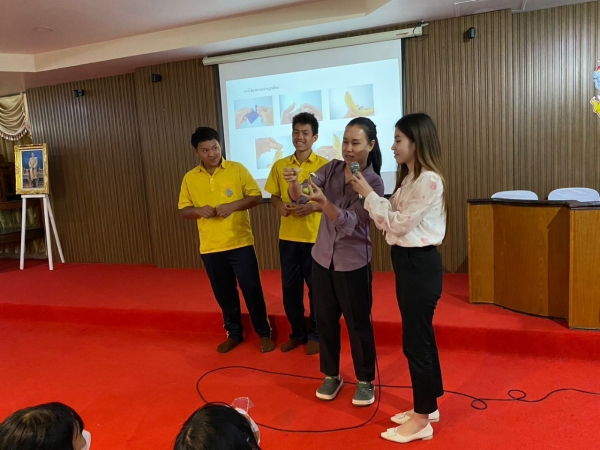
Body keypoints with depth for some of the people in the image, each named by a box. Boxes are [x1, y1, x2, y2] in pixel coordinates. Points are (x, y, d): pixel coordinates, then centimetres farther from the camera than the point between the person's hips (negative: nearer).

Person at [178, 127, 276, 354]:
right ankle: (234, 333, 31)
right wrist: (198, 210, -14)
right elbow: (183, 210, 8)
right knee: (224, 294, 13)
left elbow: (256, 197, -2)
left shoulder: (238, 169, -3)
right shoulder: (190, 178, 3)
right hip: (210, 248, 3)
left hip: (240, 243, -2)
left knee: (252, 290, 2)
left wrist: (233, 205, -18)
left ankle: (264, 333, 19)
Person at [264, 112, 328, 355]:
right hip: (288, 237, 4)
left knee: (316, 287, 7)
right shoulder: (280, 165, 6)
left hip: (315, 237, -3)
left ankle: (315, 335, 25)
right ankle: (297, 333, 29)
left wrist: (313, 207, -20)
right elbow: (274, 196, 13)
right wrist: (280, 205, -9)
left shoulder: (324, 165, -5)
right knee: (290, 287, 11)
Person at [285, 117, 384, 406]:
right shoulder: (332, 168, -1)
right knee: (325, 319, 13)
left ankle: (365, 381, 27)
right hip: (322, 257, 5)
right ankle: (331, 376, 32)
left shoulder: (373, 182, -14)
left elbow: (349, 222, -25)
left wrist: (323, 201, -41)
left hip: (353, 262, -4)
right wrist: (294, 184, -34)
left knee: (358, 323, 7)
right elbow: (299, 196, -11)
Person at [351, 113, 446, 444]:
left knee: (415, 340, 1)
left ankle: (422, 419, 19)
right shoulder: (410, 178, 12)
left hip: (420, 264, -10)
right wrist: (366, 194, -4)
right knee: (421, 337, 18)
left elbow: (398, 224, -19)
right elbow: (394, 217, 6)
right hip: (407, 262, 10)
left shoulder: (429, 180, -19)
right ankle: (427, 406, 34)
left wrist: (368, 194, -13)